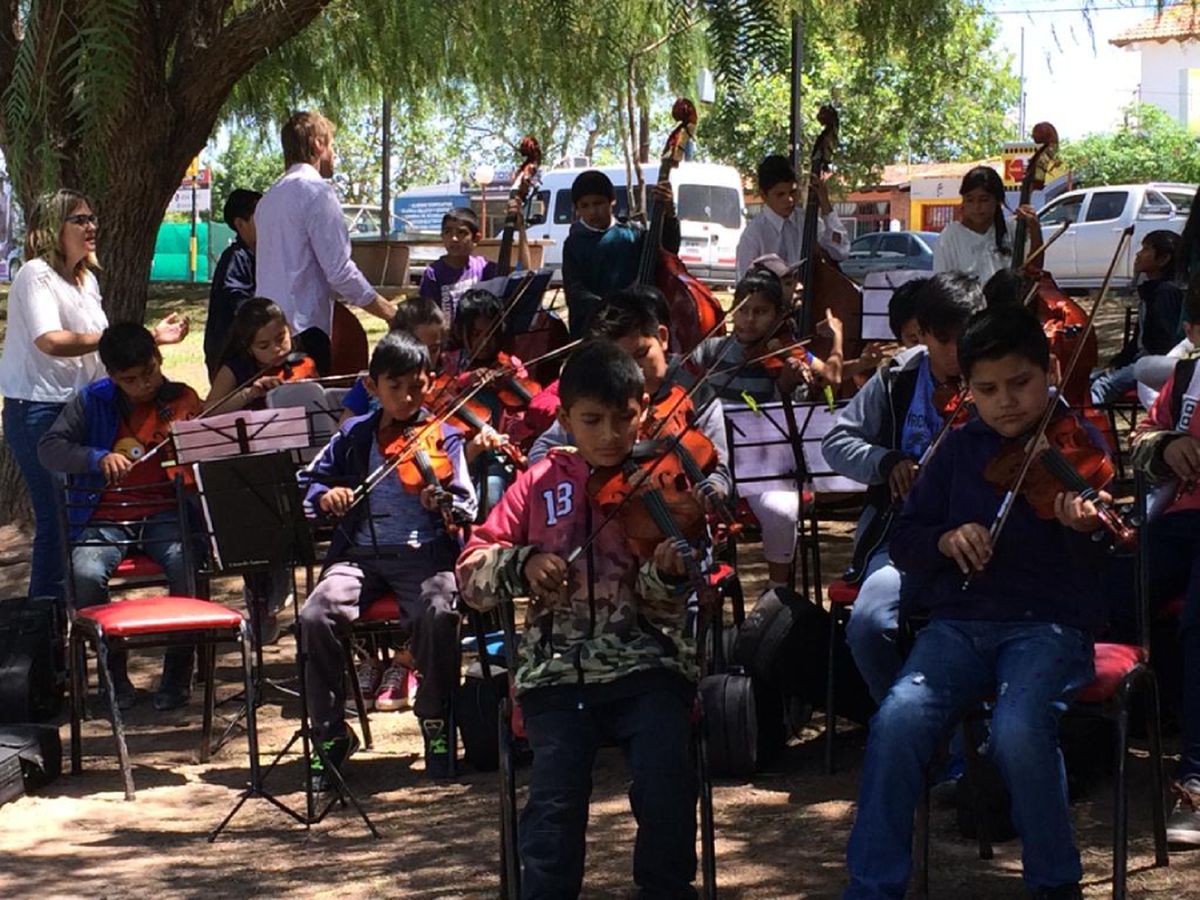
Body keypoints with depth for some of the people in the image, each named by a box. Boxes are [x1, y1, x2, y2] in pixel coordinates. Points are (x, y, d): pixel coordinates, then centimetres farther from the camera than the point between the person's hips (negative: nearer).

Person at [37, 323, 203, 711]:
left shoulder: (182, 401, 6)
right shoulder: (92, 401, 6)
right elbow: (49, 449, -3)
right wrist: (99, 458, -20)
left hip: (165, 515, 0)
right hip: (105, 517, 0)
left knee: (186, 565, -32)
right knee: (87, 574, -30)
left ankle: (177, 673, -12)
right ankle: (114, 671, -7)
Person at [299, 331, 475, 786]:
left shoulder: (442, 436, 5)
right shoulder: (355, 436, 12)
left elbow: (467, 509, -4)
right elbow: (308, 481, 15)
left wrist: (445, 505, -27)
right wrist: (323, 496, -8)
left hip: (424, 554, -2)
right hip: (361, 554, 2)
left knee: (440, 614, -33)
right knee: (316, 616, -26)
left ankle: (436, 726, -9)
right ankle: (330, 736, -8)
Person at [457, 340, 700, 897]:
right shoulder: (543, 482, 9)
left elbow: (662, 606, -5)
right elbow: (471, 574, 8)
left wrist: (668, 572, -28)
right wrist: (523, 563, -11)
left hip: (645, 663, -1)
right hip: (558, 669, 1)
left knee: (665, 779, -25)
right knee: (556, 797, -23)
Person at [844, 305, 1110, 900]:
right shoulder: (960, 450, 12)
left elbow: (1095, 566, -12)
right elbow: (903, 542, 14)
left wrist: (1086, 527, -36)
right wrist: (946, 540, -8)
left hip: (1048, 624, -3)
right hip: (959, 623, 3)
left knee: (1017, 731, -32)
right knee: (898, 721, -25)